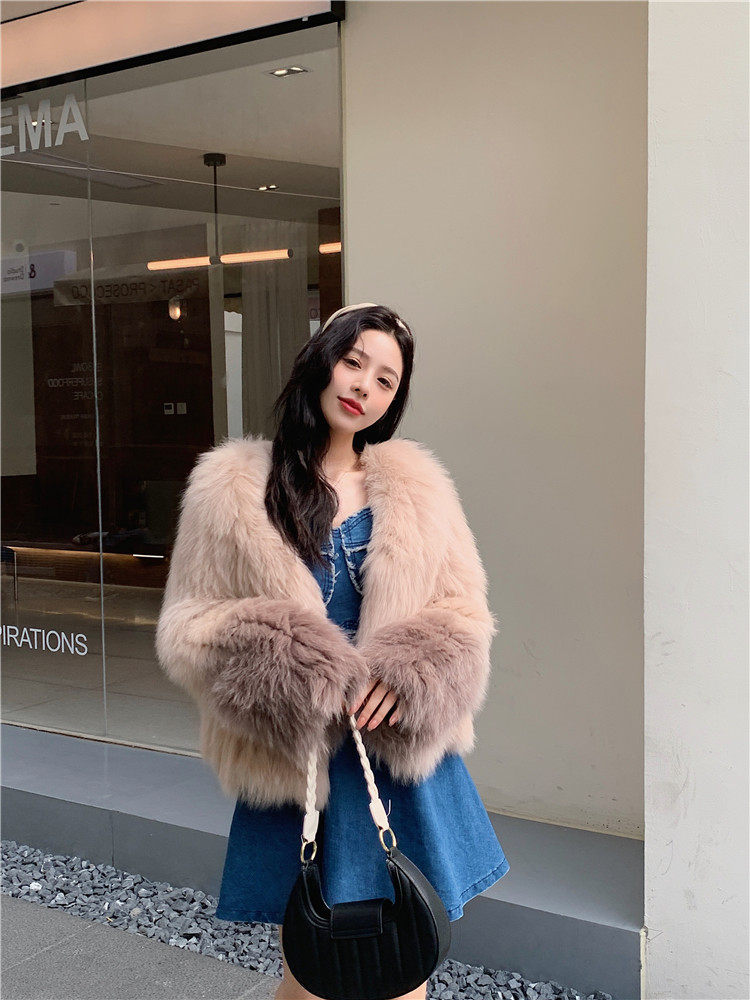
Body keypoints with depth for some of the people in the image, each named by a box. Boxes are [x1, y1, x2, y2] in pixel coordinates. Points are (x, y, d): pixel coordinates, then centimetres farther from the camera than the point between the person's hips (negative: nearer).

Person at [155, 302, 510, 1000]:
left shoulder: (414, 484, 5)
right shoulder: (233, 488, -1)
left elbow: (464, 608, 5)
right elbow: (185, 627, -1)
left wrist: (409, 676, -15)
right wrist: (276, 665, -20)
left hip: (406, 752, 2)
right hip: (296, 759, -2)